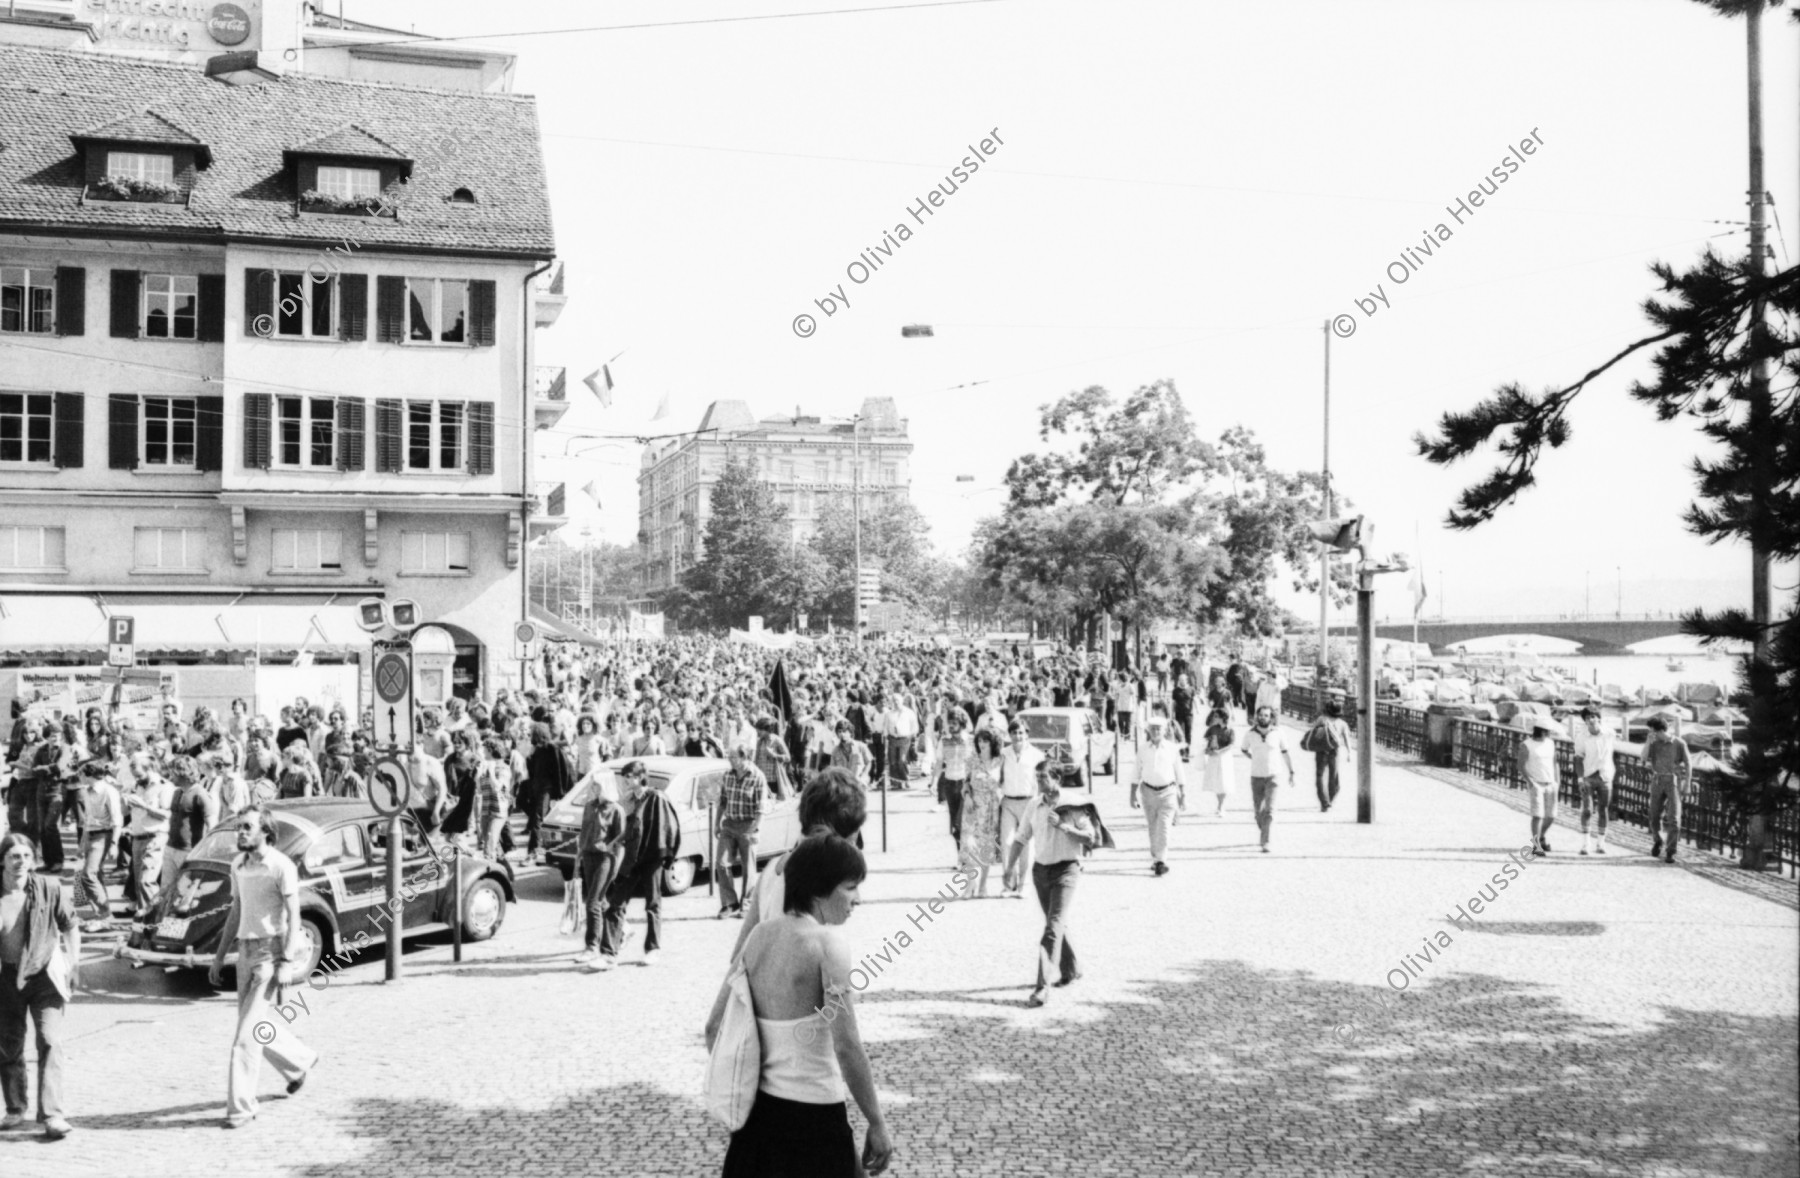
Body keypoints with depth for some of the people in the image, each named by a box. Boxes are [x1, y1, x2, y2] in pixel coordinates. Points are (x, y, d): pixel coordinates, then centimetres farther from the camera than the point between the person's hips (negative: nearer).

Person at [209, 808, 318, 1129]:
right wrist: (219, 956, 16)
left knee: (248, 1031, -10)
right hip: (246, 950, 8)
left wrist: (287, 962, -22)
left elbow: (293, 917, -15)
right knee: (261, 1023, 17)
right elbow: (235, 913, 17)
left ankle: (241, 1106, -4)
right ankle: (300, 1061, 42)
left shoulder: (281, 866, -13)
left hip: (271, 951, -7)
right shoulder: (238, 865, 9)